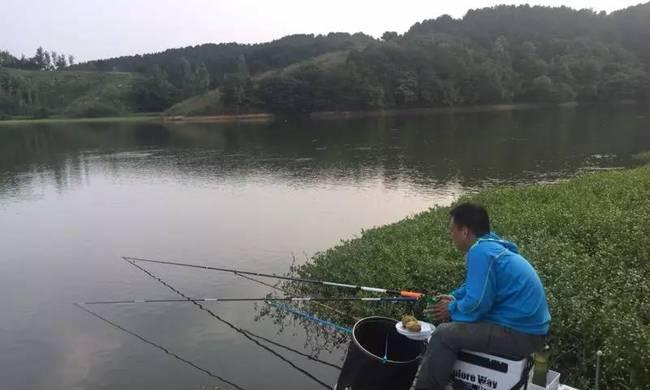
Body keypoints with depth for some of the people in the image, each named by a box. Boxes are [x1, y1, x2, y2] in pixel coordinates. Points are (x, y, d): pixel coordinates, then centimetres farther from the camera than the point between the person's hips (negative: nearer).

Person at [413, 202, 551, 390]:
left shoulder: (480, 251, -19)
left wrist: (451, 310, -4)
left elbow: (476, 304, -22)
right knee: (451, 323, 20)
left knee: (443, 335, -11)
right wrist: (454, 298, 8)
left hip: (520, 334, -10)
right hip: (527, 326, 10)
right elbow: (475, 287, 23)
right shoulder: (492, 246, 10)